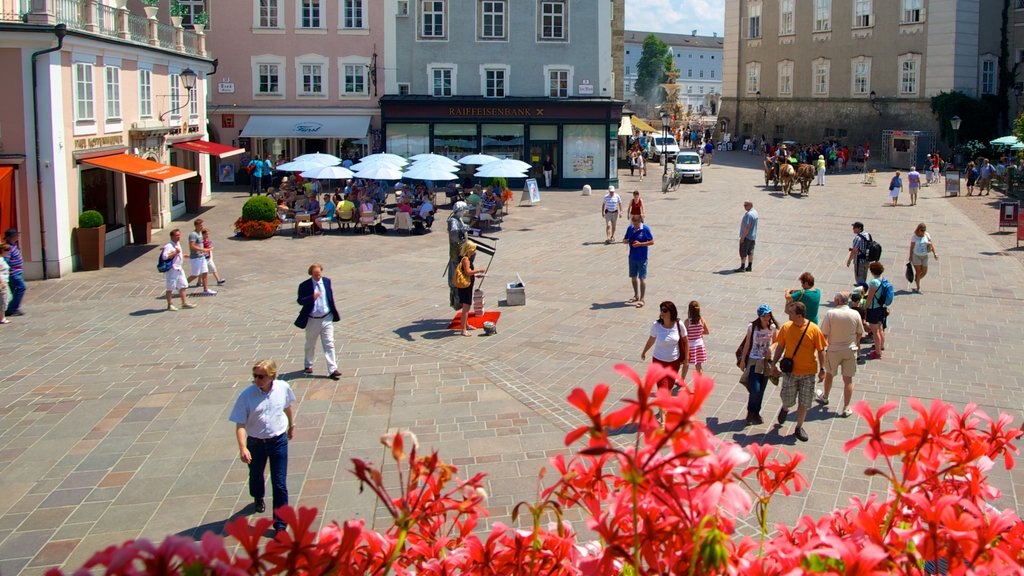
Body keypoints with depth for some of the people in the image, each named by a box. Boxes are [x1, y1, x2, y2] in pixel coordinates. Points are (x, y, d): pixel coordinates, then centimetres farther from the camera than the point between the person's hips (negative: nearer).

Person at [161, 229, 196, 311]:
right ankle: (170, 304, 9)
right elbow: (165, 256, -27)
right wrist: (175, 253, -23)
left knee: (182, 286, 12)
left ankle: (184, 302, 19)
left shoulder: (178, 244, 10)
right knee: (169, 288, 1)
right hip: (171, 270, -9)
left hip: (179, 269, 9)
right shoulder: (169, 246, -17)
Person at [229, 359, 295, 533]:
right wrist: (243, 448, -29)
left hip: (279, 440, 0)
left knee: (280, 484, -1)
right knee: (256, 475, 26)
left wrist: (291, 425, 23)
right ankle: (258, 499, 59)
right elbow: (240, 424, -18)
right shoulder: (246, 395, -20)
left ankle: (280, 524, 8)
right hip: (256, 442, 0)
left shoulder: (283, 388, -12)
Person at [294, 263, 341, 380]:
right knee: (310, 345, 16)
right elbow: (300, 301, -16)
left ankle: (332, 370, -4)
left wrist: (334, 312, 12)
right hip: (312, 320, -2)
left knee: (329, 345, -3)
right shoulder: (304, 285, -12)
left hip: (327, 318, 2)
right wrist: (312, 297, -32)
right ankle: (308, 365, 38)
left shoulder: (327, 281, 0)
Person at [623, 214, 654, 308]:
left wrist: (640, 244, -21)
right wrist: (625, 241, -13)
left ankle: (642, 299, 4)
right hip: (632, 257, 5)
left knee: (642, 278, -1)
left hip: (642, 258, -5)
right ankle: (636, 296, 31)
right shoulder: (630, 228, 2)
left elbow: (652, 242, -10)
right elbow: (624, 240, 12)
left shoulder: (645, 229, -12)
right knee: (633, 277, 14)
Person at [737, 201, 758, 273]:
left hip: (747, 236, -10)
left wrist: (743, 237, -22)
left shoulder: (749, 214, -23)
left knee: (743, 252, -3)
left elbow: (747, 227, -25)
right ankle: (749, 266, 18)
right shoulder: (755, 212, 9)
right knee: (750, 252, 13)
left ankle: (742, 267, -1)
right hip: (753, 236, 10)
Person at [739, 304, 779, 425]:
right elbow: (747, 344, -2)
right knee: (755, 389, -12)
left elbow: (775, 342, 10)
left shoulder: (773, 327, -4)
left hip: (766, 361, 3)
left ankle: (755, 413, 26)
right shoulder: (752, 327, -10)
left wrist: (771, 348, -11)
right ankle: (751, 412, 9)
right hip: (754, 361, -3)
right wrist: (742, 360, 1)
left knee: (761, 390, 9)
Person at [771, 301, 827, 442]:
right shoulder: (786, 328, -6)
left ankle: (799, 428, 22)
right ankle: (785, 409, 43)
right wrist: (774, 363, 6)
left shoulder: (814, 330, -12)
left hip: (808, 372, -1)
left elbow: (820, 350, -4)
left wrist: (822, 369, -7)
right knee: (788, 400, 7)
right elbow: (780, 346, 6)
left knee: (804, 403, 6)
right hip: (790, 371, 1)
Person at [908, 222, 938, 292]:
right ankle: (918, 287, 4)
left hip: (924, 256, 4)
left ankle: (917, 279, 36)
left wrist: (934, 253, -6)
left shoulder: (927, 235, 0)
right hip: (916, 256, -4)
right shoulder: (914, 237, -10)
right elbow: (912, 247, -6)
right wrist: (910, 256, -3)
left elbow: (931, 244, 1)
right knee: (918, 271, -5)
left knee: (924, 272, 6)